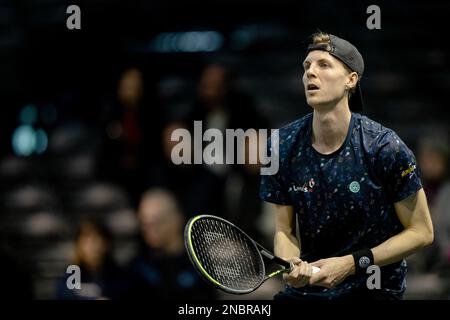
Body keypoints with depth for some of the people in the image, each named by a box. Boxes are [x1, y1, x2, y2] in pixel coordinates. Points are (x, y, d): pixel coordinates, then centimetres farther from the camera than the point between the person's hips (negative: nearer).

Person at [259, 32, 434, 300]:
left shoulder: (384, 147, -14)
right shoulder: (283, 146, -3)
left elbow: (421, 232, -8)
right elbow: (285, 231, 4)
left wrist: (351, 264, -16)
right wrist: (291, 265, -18)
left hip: (374, 288, -2)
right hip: (308, 286, 2)